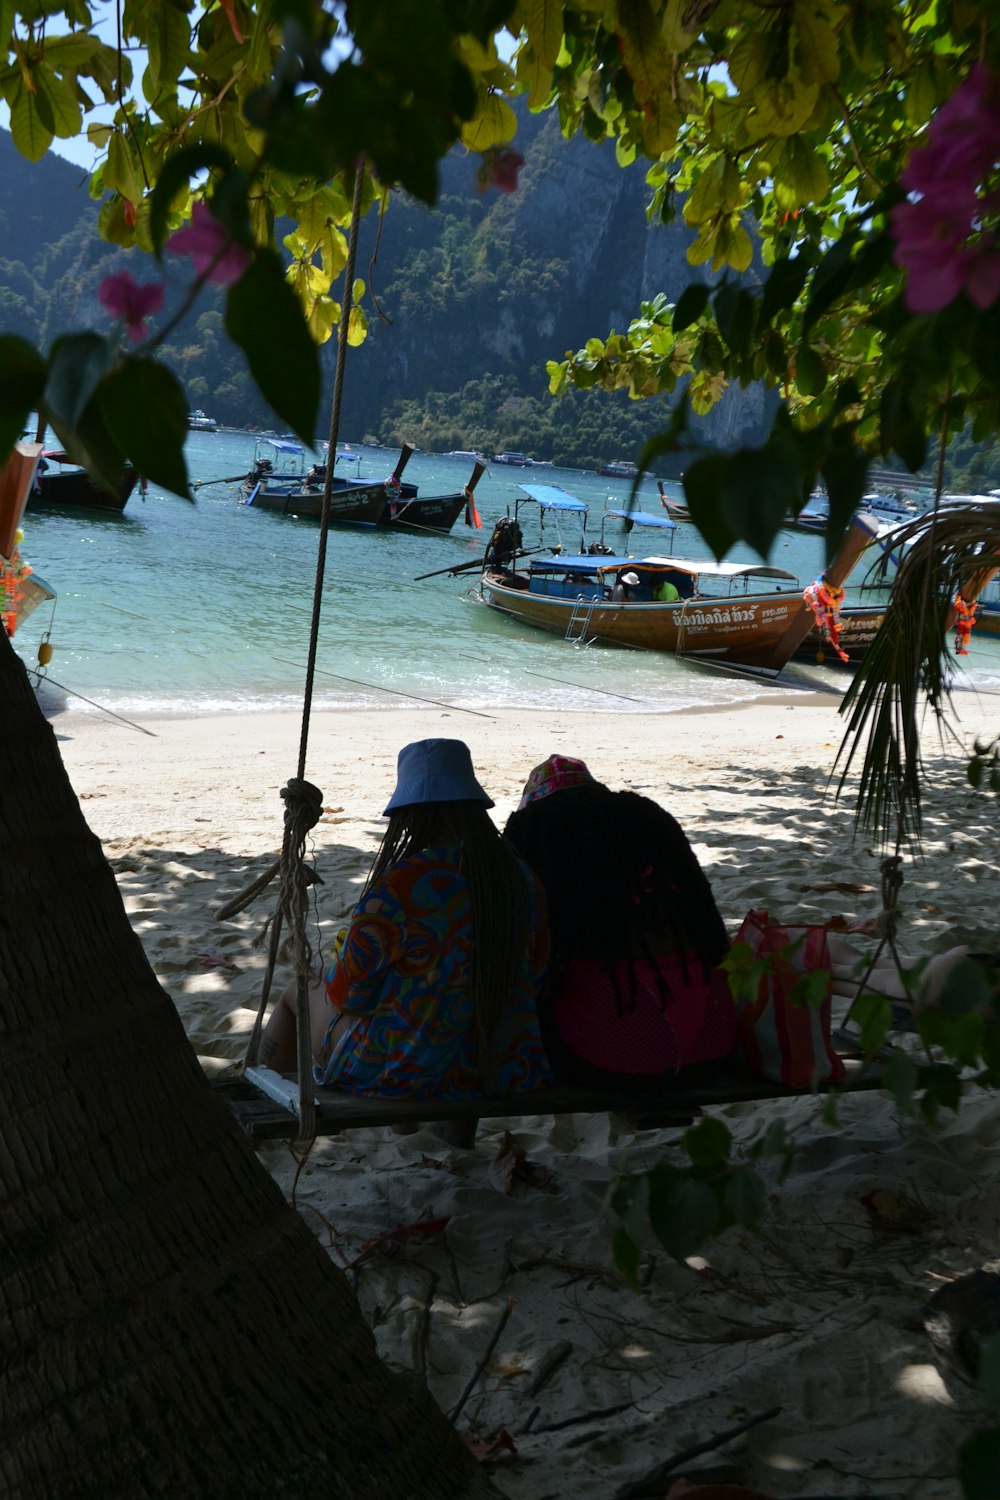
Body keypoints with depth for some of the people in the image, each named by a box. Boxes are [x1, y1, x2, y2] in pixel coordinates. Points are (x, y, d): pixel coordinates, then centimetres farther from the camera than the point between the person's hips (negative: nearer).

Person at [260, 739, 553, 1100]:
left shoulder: (399, 886, -25)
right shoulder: (522, 878, -8)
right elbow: (536, 975, 5)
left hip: (401, 1072, -6)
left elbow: (346, 992, -15)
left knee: (297, 993, 25)